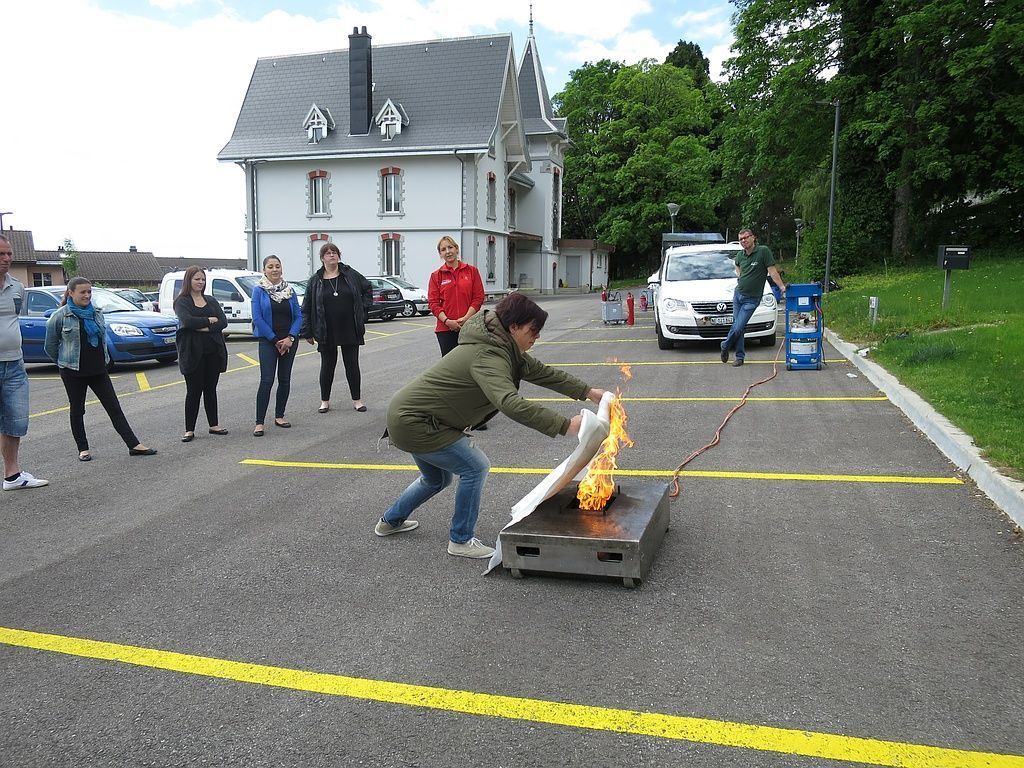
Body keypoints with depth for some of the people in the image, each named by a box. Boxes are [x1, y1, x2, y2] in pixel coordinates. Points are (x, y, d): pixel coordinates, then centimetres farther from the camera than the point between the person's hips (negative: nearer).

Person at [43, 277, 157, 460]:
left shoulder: (97, 313, 7)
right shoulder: (60, 316, -7)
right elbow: (50, 345, 1)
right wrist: (64, 362, 10)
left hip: (98, 370, 4)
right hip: (73, 372, -4)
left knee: (114, 407, 1)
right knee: (77, 410, 8)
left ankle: (134, 445, -2)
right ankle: (83, 449, 19)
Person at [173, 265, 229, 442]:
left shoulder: (211, 301, 13)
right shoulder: (182, 301, -1)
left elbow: (223, 322, 0)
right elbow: (187, 321, -19)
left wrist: (205, 328, -14)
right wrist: (210, 320, -9)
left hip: (213, 351, 4)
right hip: (193, 352, -4)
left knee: (210, 389, 11)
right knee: (193, 391, -1)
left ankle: (214, 425, 19)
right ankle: (189, 430, 5)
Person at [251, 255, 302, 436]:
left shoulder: (290, 290, 7)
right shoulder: (259, 291, -2)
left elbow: (298, 316, 5)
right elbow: (257, 318, -8)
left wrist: (290, 338, -9)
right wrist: (275, 340, -10)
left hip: (289, 341, 4)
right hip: (268, 341, -4)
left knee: (285, 380, 8)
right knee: (267, 380, -10)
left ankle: (279, 416, 21)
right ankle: (259, 423, -7)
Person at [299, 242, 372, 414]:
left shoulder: (351, 275, 2)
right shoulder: (315, 281, 1)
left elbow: (368, 289, 16)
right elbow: (306, 308, 2)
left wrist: (363, 308, 7)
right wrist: (307, 332, -1)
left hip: (350, 330, 0)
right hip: (327, 333, 0)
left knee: (352, 365, 6)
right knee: (327, 366, 9)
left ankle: (357, 400, 16)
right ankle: (325, 401, 21)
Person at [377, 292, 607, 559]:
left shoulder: (504, 348, 4)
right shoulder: (488, 357, -28)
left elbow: (541, 371, 10)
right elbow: (510, 404, -43)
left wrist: (588, 392, 5)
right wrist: (564, 425, -42)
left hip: (407, 414, 10)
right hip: (413, 423, -10)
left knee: (437, 479, 26)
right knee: (475, 467, -8)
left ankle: (391, 521, 46)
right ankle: (461, 540, 7)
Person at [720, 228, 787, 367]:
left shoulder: (763, 251, -11)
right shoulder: (740, 256, 6)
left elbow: (772, 271, -12)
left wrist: (782, 286, -19)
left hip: (751, 299, -5)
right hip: (738, 294, 5)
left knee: (738, 328, -9)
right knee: (737, 327, 7)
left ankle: (725, 346, 17)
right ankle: (740, 357, 17)